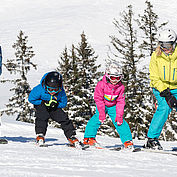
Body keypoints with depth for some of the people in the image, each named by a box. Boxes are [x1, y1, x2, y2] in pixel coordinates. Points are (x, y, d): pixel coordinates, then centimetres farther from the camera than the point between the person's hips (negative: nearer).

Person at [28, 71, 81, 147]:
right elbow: (31, 99, -18)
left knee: (63, 118, -9)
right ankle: (40, 135, -28)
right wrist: (43, 102, -25)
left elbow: (64, 103, -8)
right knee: (42, 116, -31)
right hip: (41, 104, -2)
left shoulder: (61, 92, -24)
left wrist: (56, 104, -27)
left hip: (55, 107, 3)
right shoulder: (39, 89, -31)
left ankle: (71, 136, 2)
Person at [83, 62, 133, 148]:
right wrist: (102, 113, -21)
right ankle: (88, 138, -15)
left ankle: (127, 141, -2)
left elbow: (120, 102, -9)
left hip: (113, 106, 2)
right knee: (98, 118, -22)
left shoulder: (120, 87, -14)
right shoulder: (101, 85, -24)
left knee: (120, 121, -9)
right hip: (102, 105, -2)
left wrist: (119, 115, -15)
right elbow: (98, 99, -18)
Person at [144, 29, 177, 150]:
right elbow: (154, 78, -7)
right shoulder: (156, 56, -7)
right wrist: (166, 94, -19)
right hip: (160, 88, -2)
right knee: (165, 107, -25)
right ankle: (152, 139, -21)